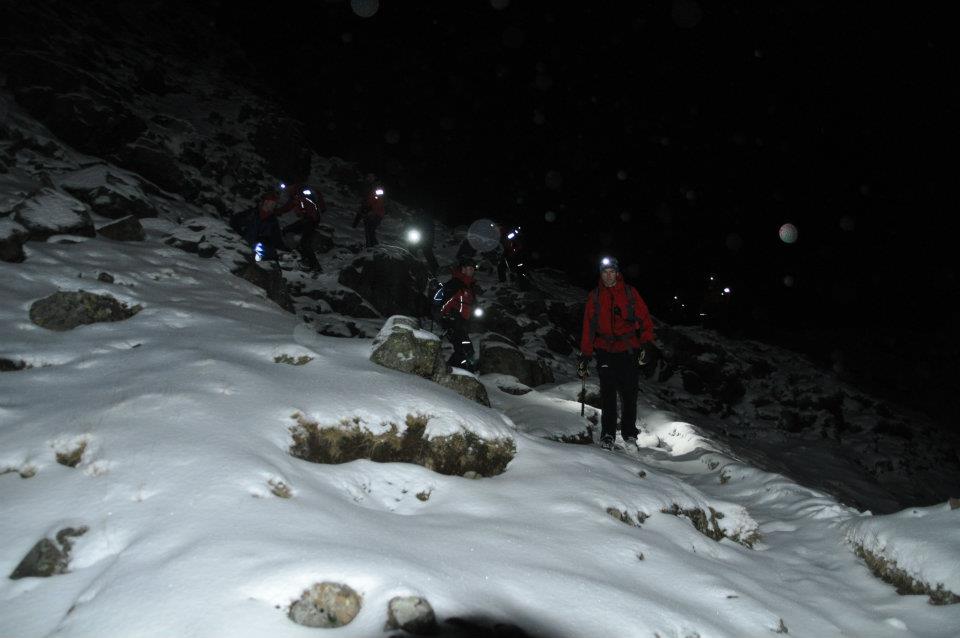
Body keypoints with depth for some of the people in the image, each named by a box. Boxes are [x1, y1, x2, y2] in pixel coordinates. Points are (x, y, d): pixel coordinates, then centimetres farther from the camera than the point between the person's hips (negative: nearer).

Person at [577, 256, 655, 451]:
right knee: (608, 395, -4)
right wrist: (585, 355, 4)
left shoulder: (630, 293, 4)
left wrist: (644, 344, -6)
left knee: (629, 394, 1)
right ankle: (607, 435, 4)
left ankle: (630, 434, 13)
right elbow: (588, 327, 8)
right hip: (605, 352, 1)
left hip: (629, 351, 0)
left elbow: (645, 319, 5)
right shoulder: (594, 296, 7)